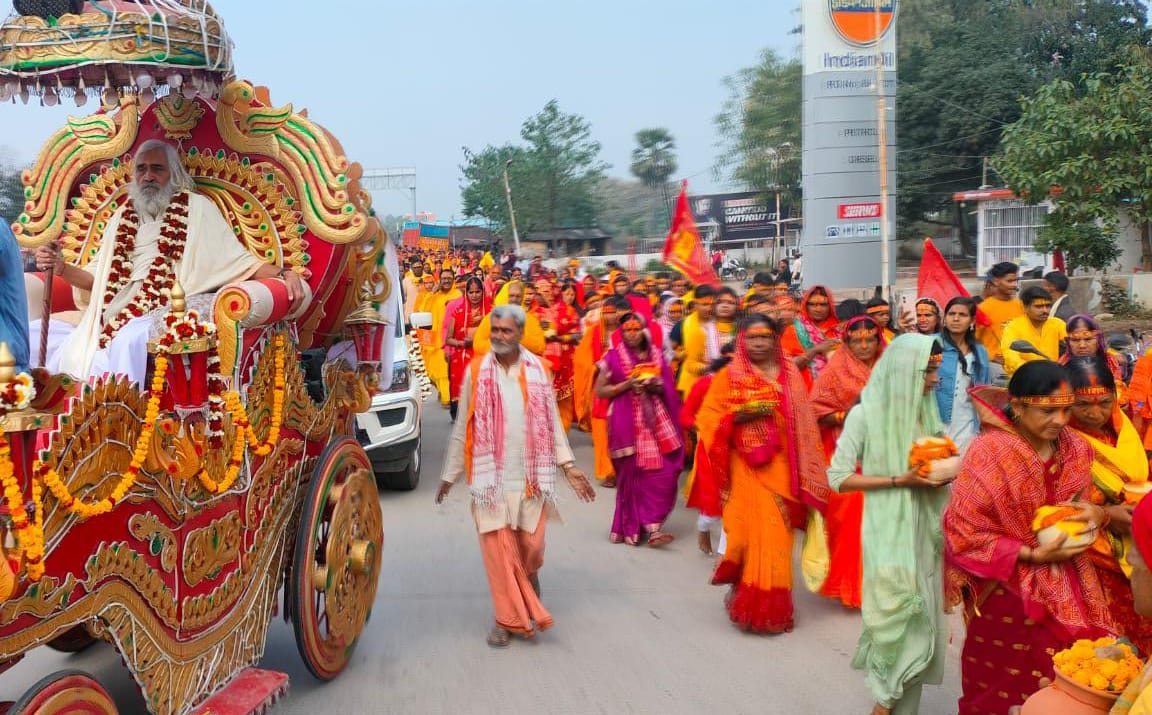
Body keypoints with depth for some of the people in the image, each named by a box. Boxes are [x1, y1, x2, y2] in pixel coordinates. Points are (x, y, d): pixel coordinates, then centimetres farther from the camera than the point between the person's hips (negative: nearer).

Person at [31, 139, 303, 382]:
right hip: (112, 315, 6)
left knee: (129, 338, -38)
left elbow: (238, 260, -1)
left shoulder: (196, 208, 6)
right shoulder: (123, 216, 20)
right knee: (37, 333, -5)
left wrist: (282, 273, -19)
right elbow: (98, 279, 21)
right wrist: (61, 268, 2)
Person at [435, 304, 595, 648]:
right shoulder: (476, 371, 0)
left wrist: (568, 466, 2)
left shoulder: (538, 370, 3)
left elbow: (552, 421, 7)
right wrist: (450, 474, 9)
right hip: (490, 475, -1)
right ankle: (510, 618, 12)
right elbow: (462, 427, 5)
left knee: (531, 546, 5)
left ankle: (529, 579, 39)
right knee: (498, 548, -1)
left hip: (531, 475, 1)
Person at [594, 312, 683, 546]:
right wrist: (627, 384, -12)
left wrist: (656, 387, -4)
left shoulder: (657, 356, 11)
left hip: (656, 420, 3)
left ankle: (652, 525, 2)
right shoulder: (613, 357, 2)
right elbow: (600, 391, -1)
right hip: (627, 422, -3)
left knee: (662, 472, -8)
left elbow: (668, 390, 18)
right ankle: (632, 527, 13)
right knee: (632, 473, -1)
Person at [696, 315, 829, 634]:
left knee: (777, 534, 5)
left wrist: (805, 473, 7)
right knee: (754, 532, -8)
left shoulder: (790, 375, 11)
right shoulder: (729, 376, 2)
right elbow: (708, 419, -2)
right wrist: (742, 415, -18)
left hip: (783, 467, 3)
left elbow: (803, 422, 13)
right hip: (747, 467, -3)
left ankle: (774, 605, 19)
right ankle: (751, 605, 4)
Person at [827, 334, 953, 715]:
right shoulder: (865, 414, -11)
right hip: (888, 532, -6)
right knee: (899, 619, -4)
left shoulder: (926, 411, 8)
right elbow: (838, 477, -12)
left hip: (925, 529, 6)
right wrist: (899, 480, -19)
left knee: (922, 619, 9)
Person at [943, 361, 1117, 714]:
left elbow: (1082, 505, 13)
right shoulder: (990, 453, -17)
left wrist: (1096, 514, -11)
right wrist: (1032, 555, -20)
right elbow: (964, 534, -16)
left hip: (1070, 579, 5)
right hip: (1008, 586, -5)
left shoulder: (1076, 448, -1)